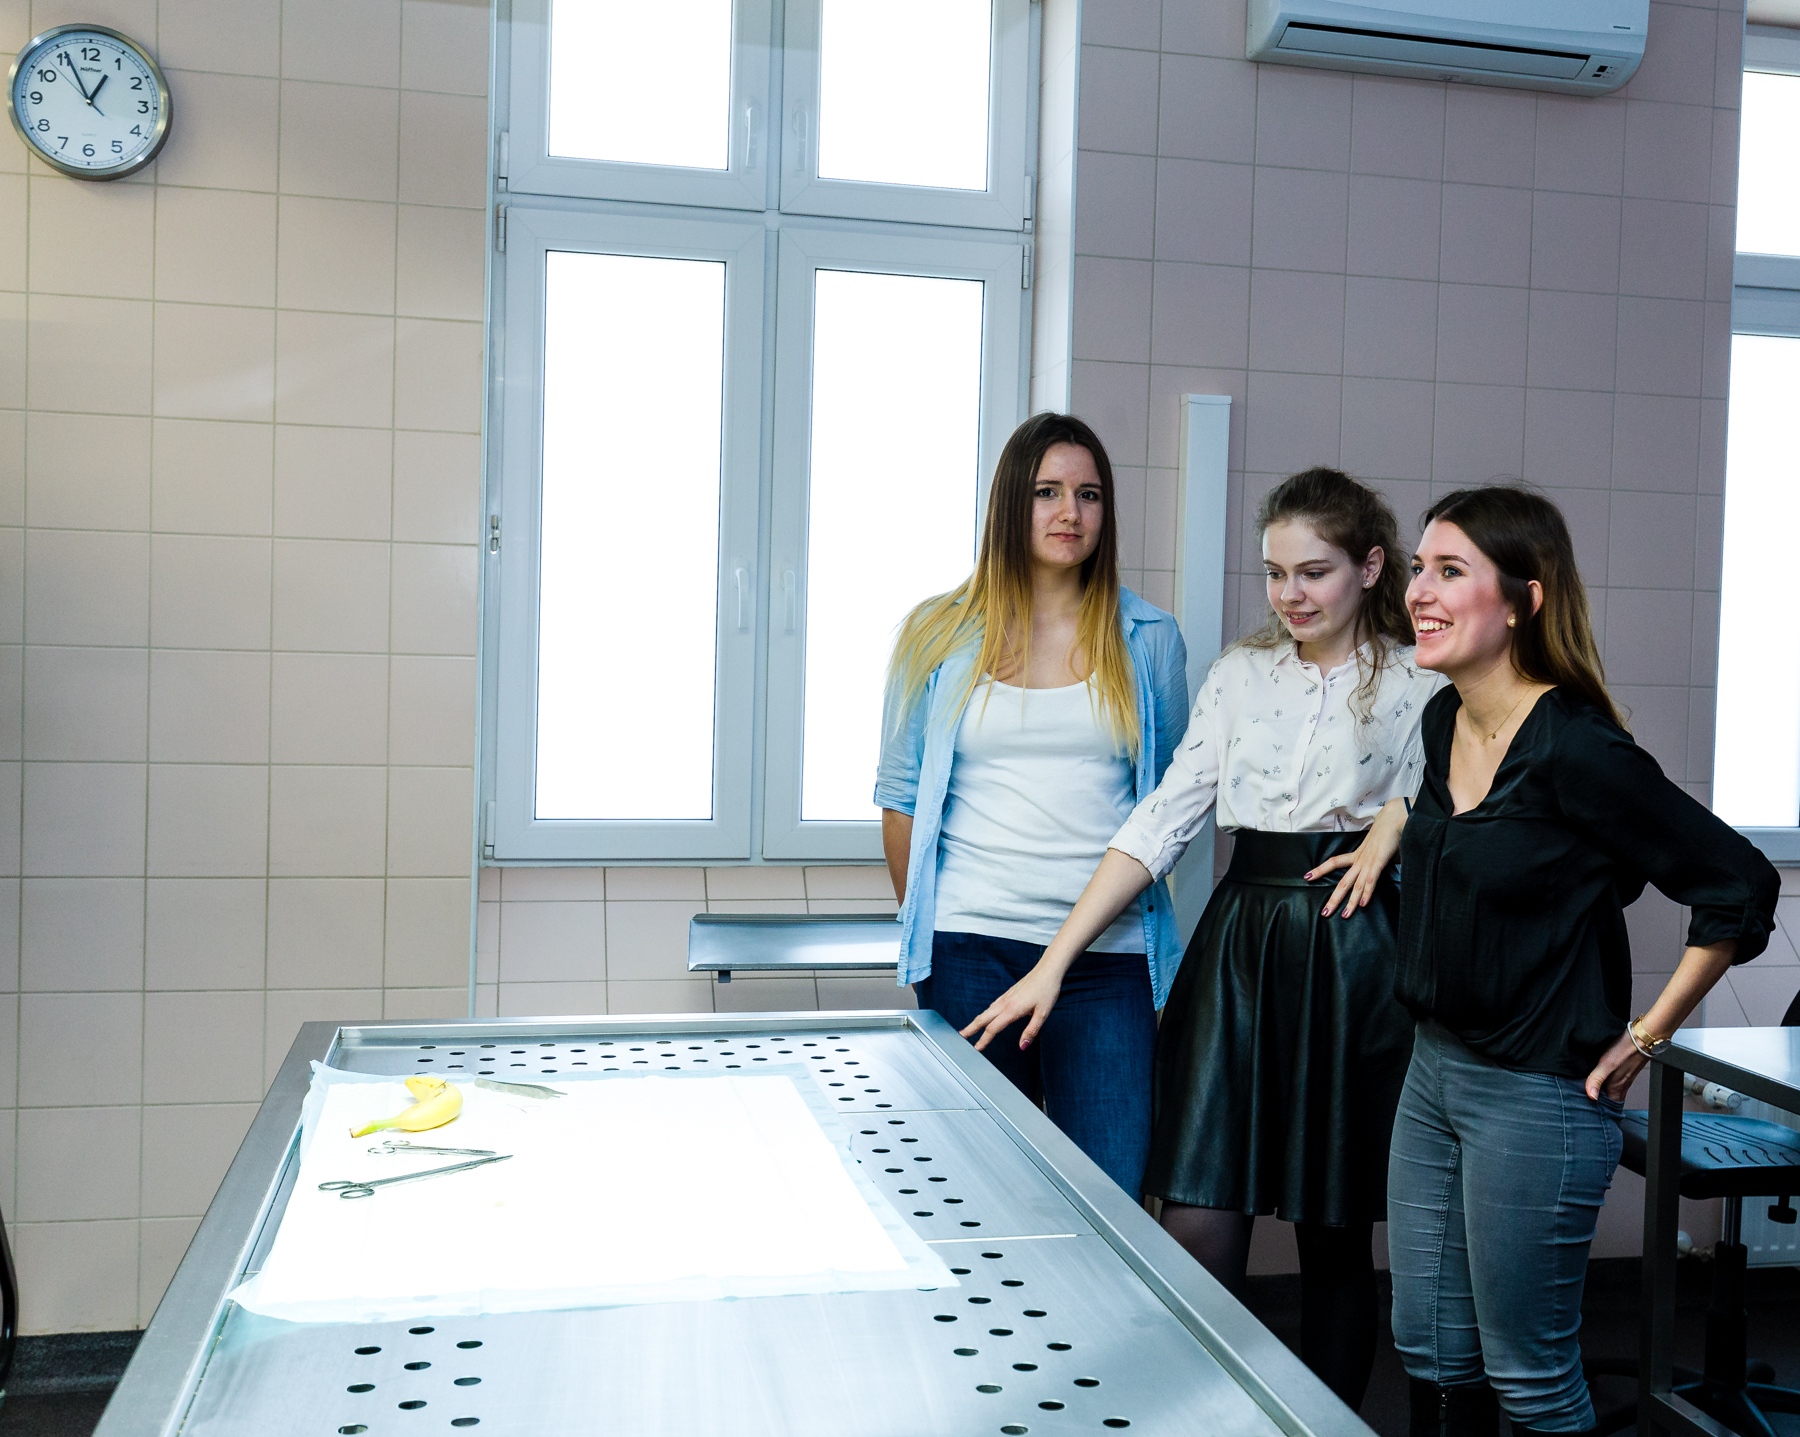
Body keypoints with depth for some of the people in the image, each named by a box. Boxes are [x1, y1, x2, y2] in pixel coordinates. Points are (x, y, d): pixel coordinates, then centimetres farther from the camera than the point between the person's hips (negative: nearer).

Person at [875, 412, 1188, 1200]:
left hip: (1110, 956, 1)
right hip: (971, 950, -1)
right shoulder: (940, 634, 6)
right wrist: (923, 926, 11)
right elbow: (901, 796, 11)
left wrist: (1119, 893, 8)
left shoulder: (1148, 640, 10)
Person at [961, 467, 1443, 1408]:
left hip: (1352, 958, -2)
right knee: (1197, 1235, -3)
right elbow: (1163, 819, 3)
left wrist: (1397, 823, -14)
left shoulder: (1420, 684, 1)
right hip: (1238, 949, 2)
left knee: (1336, 1240, 9)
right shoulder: (1240, 674, 9)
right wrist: (1054, 961, -4)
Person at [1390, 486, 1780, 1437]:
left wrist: (1644, 1038, -12)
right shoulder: (1445, 722, 3)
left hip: (1537, 1098, -8)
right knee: (1429, 1352, 18)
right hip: (1433, 1071, 8)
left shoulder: (1576, 751, -21)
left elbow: (1739, 887, -16)